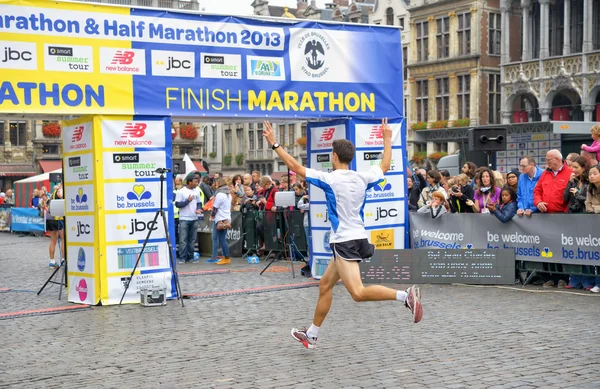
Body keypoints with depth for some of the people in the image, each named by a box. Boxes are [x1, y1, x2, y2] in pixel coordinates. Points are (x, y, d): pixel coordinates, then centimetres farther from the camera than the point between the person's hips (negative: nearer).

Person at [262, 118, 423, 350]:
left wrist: (274, 144, -2)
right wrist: (387, 139, 35)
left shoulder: (330, 179, -12)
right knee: (325, 285, 17)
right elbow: (385, 166, 24)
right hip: (358, 238, 8)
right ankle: (311, 335, 24)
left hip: (345, 242, -8)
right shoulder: (362, 178, 5)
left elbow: (295, 167, -11)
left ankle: (405, 295, -27)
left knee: (358, 293, -16)